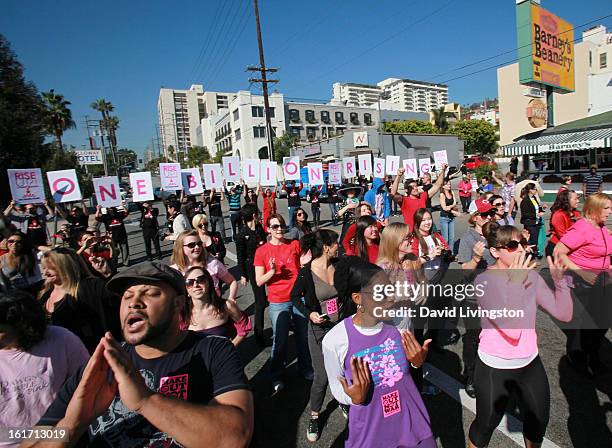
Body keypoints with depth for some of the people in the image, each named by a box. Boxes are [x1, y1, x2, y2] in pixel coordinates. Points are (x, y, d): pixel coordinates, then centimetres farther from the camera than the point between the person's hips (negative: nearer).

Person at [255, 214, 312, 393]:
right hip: (278, 302, -2)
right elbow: (259, 281, -4)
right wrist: (271, 272, -21)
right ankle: (276, 377, 26)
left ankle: (305, 368, 37)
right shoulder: (262, 251, -3)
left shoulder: (295, 244, 3)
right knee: (279, 341, 4)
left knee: (304, 336, 13)